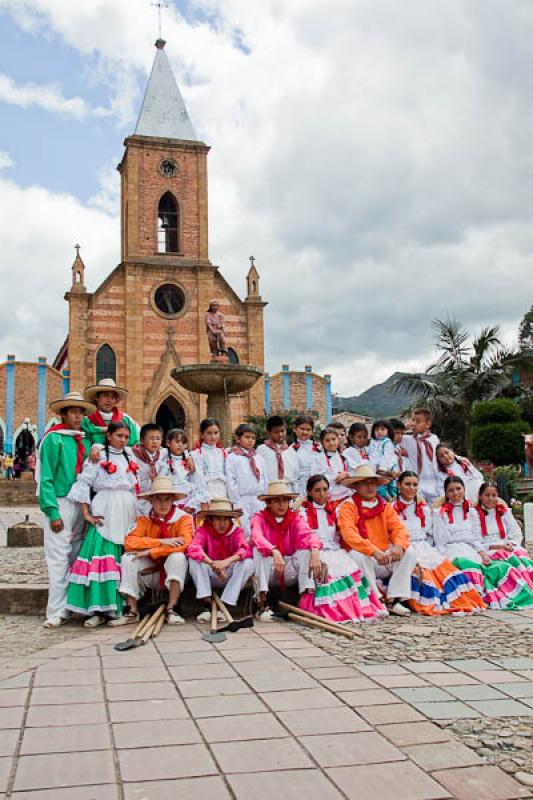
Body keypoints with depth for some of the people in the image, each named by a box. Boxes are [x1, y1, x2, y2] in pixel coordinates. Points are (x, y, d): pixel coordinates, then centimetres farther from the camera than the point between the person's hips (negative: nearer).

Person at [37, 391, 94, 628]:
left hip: (81, 504, 6)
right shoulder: (54, 438, -5)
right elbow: (46, 478, -10)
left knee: (76, 558, 10)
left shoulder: (84, 440, 12)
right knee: (59, 560, -6)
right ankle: (56, 612, -2)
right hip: (60, 503, -6)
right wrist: (52, 512, -16)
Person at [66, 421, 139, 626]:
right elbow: (83, 483, -4)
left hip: (127, 514, 5)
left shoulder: (130, 456, 17)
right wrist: (86, 513, -10)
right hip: (105, 513, -5)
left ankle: (122, 607, 6)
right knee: (102, 557, -13)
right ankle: (99, 609, -10)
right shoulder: (98, 456, 2)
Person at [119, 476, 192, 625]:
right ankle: (132, 610, -16)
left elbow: (184, 544, -29)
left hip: (173, 573, -2)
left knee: (177, 557, -31)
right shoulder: (144, 520, -3)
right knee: (128, 558, -20)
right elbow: (129, 542, -19)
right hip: (151, 573, 3)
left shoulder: (183, 518, -11)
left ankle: (171, 610, -24)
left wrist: (150, 552, -26)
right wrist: (161, 542, -28)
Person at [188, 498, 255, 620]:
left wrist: (228, 561, -44)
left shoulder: (236, 530, -6)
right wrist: (212, 564, -44)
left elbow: (246, 550, -24)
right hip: (209, 576, -1)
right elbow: (193, 549, -28)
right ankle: (208, 605, -25)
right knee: (194, 560, -27)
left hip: (230, 576, 1)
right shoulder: (203, 530, -10)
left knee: (248, 563, -26)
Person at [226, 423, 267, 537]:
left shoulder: (259, 458, 14)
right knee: (245, 532, -6)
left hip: (258, 501, 4)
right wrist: (236, 502, -10)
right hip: (242, 500, -4)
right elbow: (231, 482, -5)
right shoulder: (232, 457, 0)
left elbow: (264, 480, 15)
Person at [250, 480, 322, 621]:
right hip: (268, 571, -1)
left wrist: (315, 551, -41)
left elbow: (307, 534, -18)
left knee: (306, 548, -20)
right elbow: (257, 537, -27)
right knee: (258, 549, -28)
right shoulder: (259, 518, -4)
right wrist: (274, 551, -46)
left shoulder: (295, 518, 3)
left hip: (290, 572, 2)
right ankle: (262, 603, -29)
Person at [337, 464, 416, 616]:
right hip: (364, 557, -4)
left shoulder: (385, 506, 12)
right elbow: (349, 534, -20)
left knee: (409, 552, -16)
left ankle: (394, 600, -14)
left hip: (385, 557, 5)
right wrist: (374, 551, -32)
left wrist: (399, 546, -25)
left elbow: (399, 529, -1)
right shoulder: (348, 506, -4)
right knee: (358, 556, -34)